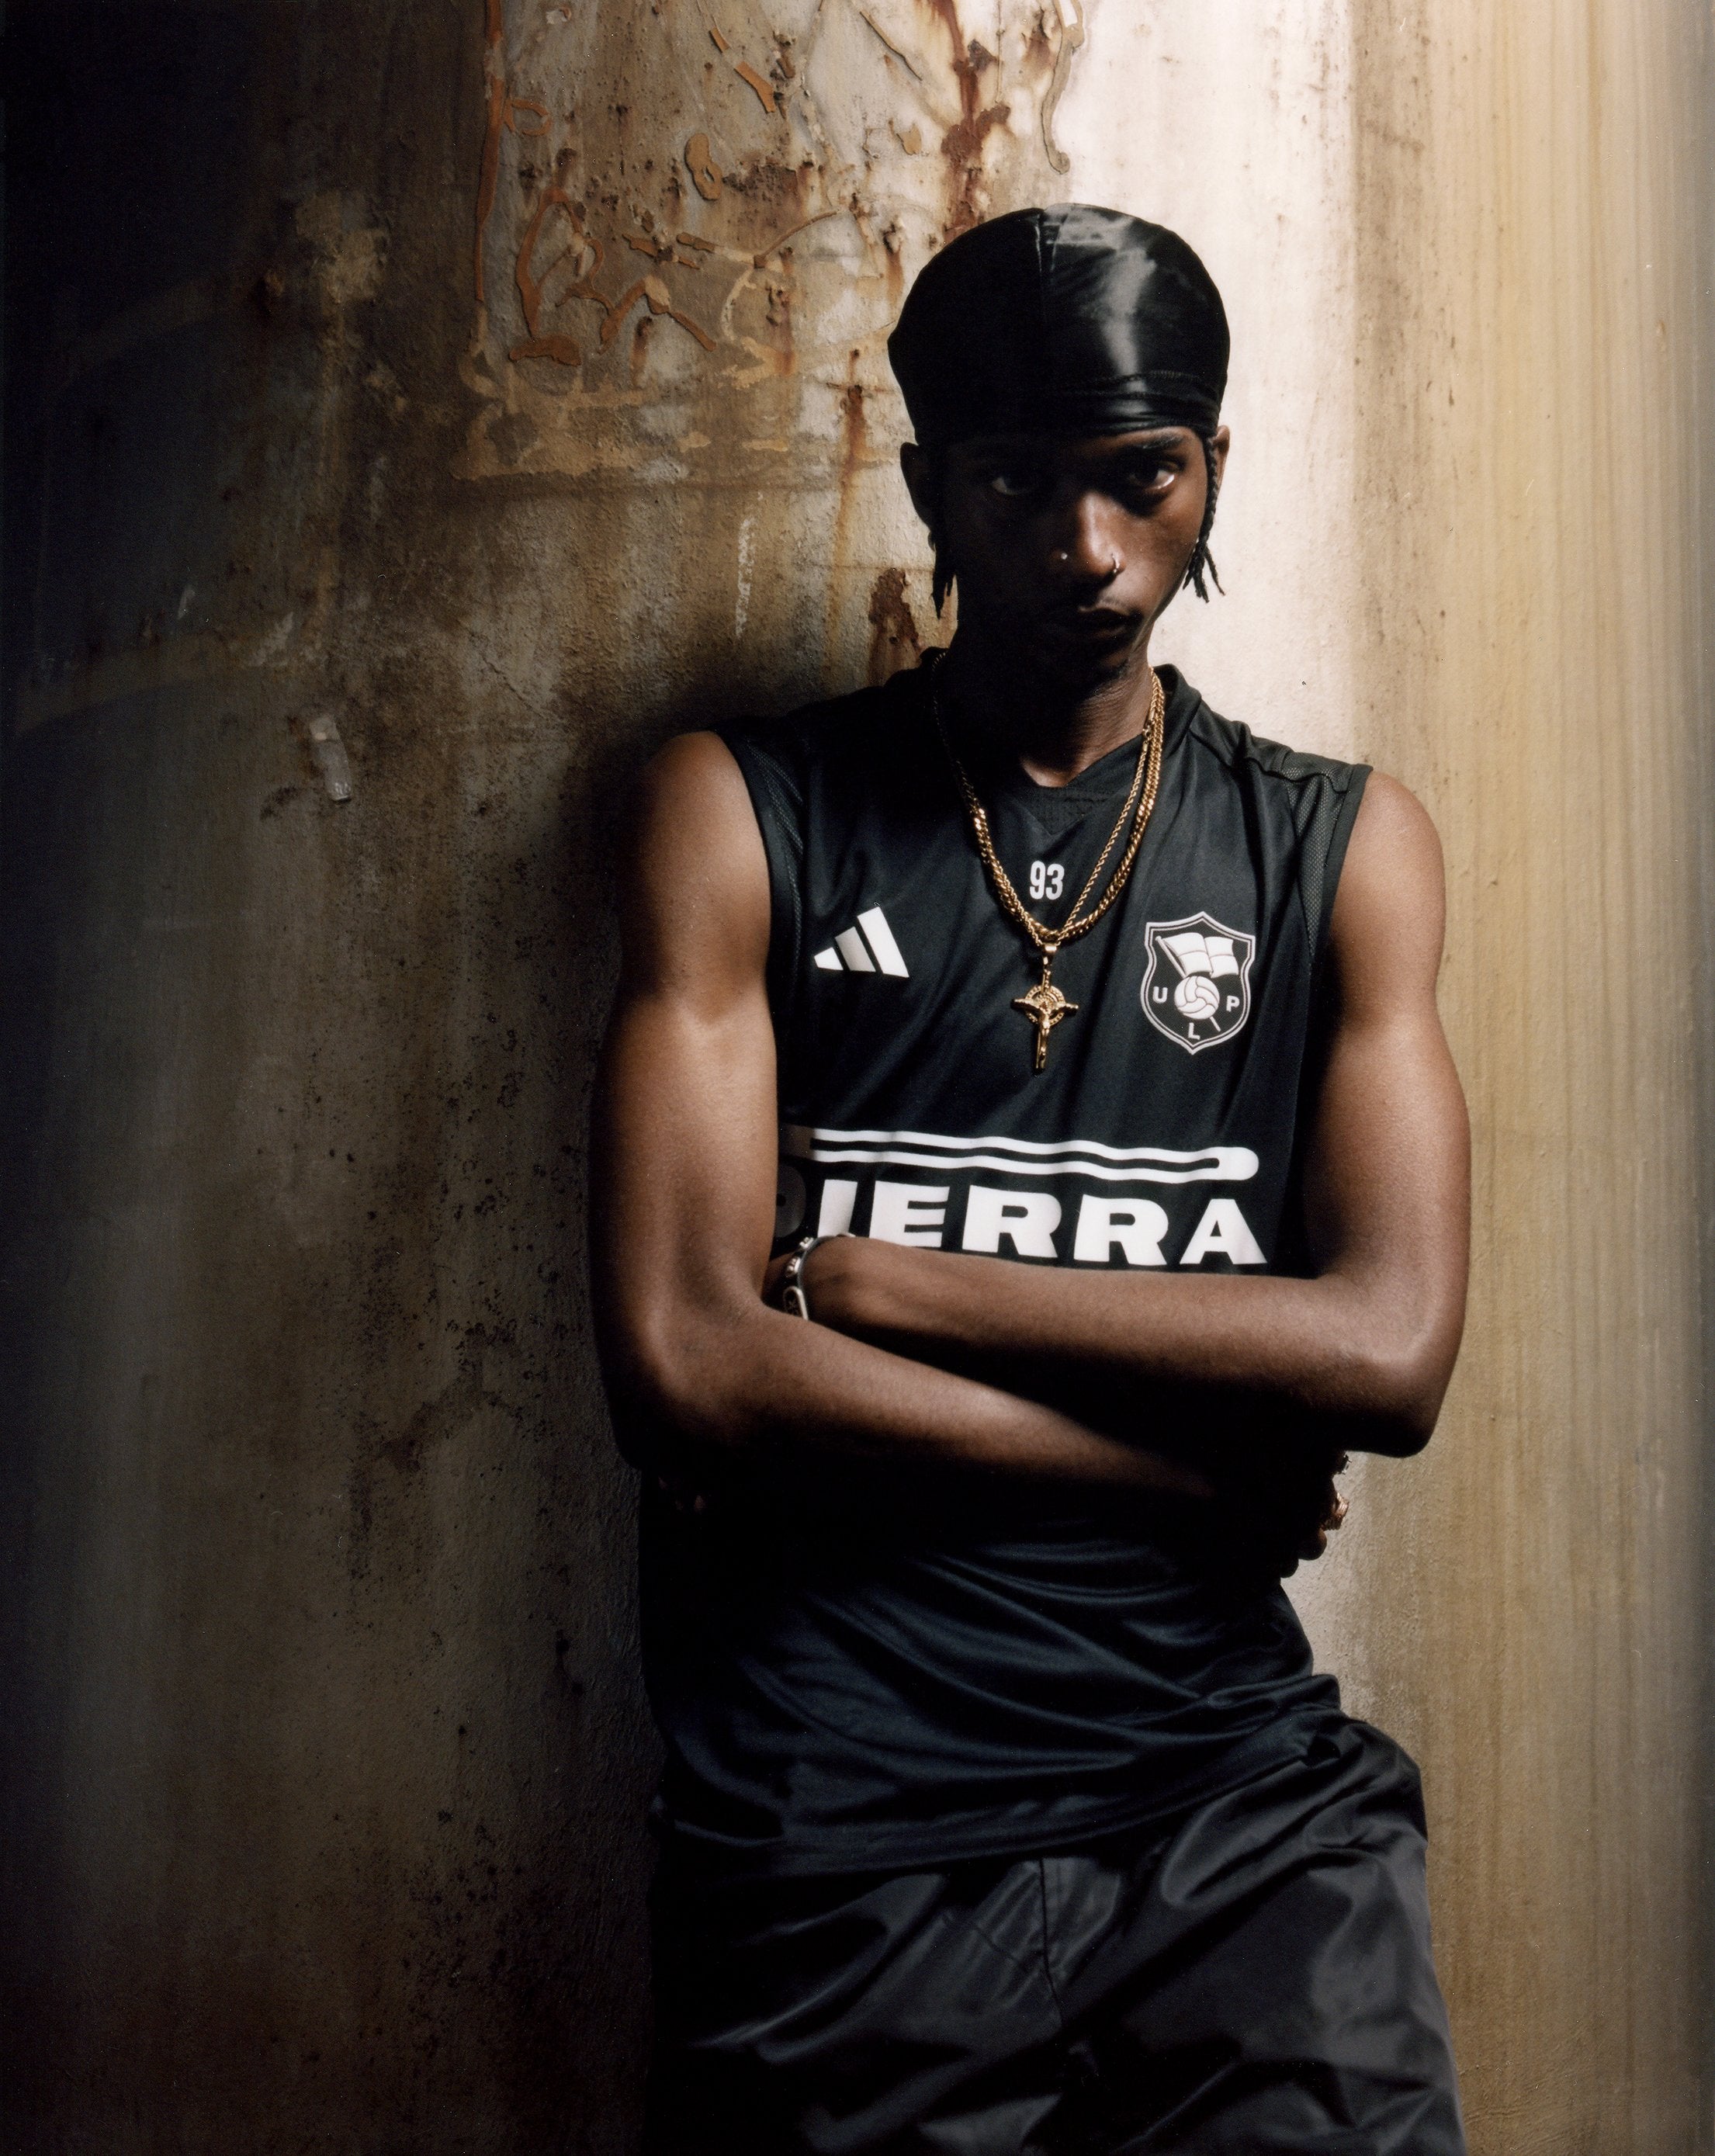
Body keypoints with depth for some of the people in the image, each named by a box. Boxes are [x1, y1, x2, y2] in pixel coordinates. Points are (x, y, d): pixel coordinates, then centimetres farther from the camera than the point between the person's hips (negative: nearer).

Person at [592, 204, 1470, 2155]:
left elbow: (1391, 1348, -6)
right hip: (831, 1824, -1)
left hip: (1235, 1791, 2)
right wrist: (1200, 1462, -8)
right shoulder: (739, 816, 1)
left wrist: (864, 1276, -10)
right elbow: (684, 1369, -10)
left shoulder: (1340, 847, 7)